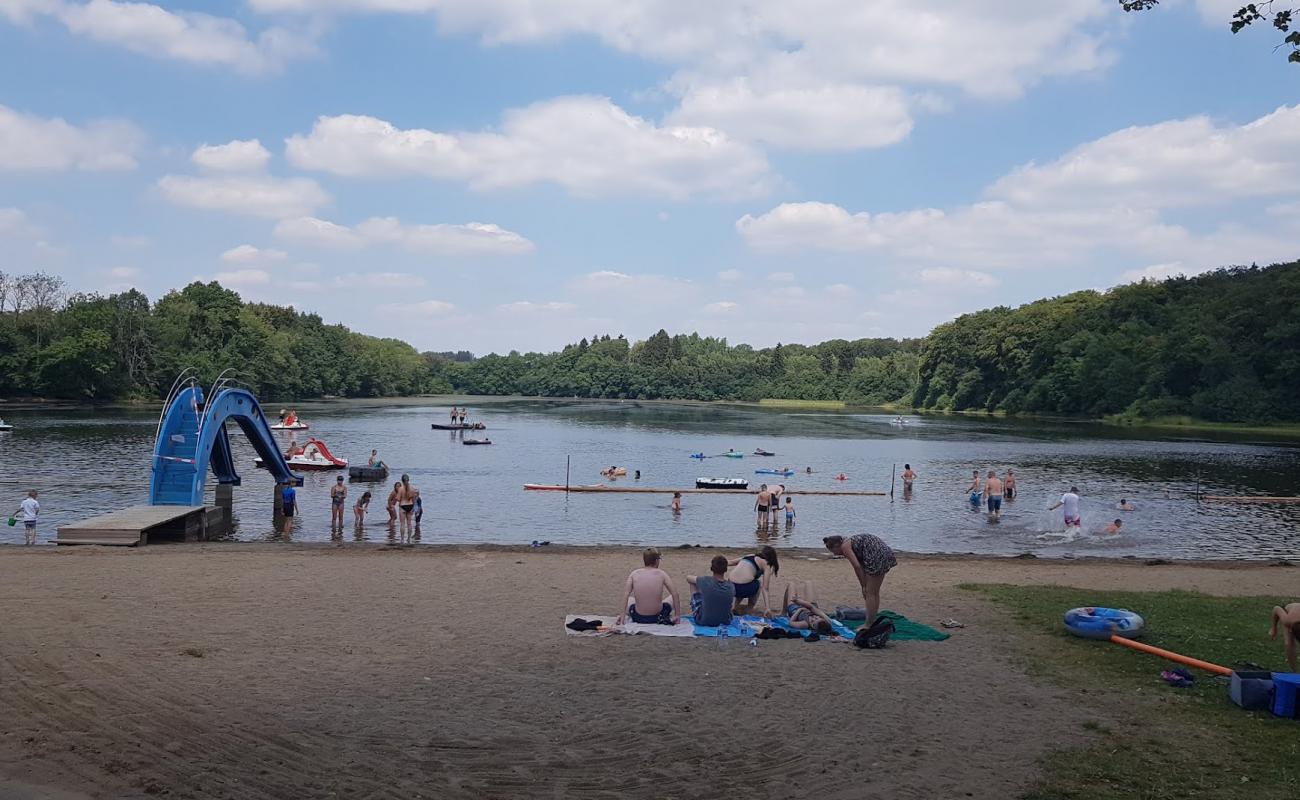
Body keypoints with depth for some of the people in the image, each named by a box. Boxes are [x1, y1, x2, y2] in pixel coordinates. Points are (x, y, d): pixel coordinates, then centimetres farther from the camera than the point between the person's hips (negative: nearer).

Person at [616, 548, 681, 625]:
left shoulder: (634, 573, -3)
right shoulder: (661, 574, -6)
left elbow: (625, 595, -9)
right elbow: (674, 594, -9)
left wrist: (622, 617, -7)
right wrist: (676, 615, -2)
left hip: (638, 618, 1)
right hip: (657, 617, -1)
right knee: (672, 598, 28)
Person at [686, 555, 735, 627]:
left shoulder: (705, 581, -23)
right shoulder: (731, 586, -17)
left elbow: (688, 578, -1)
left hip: (703, 621, -2)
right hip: (725, 621, 2)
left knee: (693, 583, 14)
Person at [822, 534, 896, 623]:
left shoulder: (845, 546, -5)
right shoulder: (850, 542, 21)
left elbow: (857, 567, -12)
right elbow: (861, 567, 21)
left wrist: (864, 586, -4)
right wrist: (864, 586, 18)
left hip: (877, 556, -10)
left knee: (869, 593, -2)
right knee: (875, 592, 17)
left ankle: (868, 625, 1)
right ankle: (873, 621, 25)